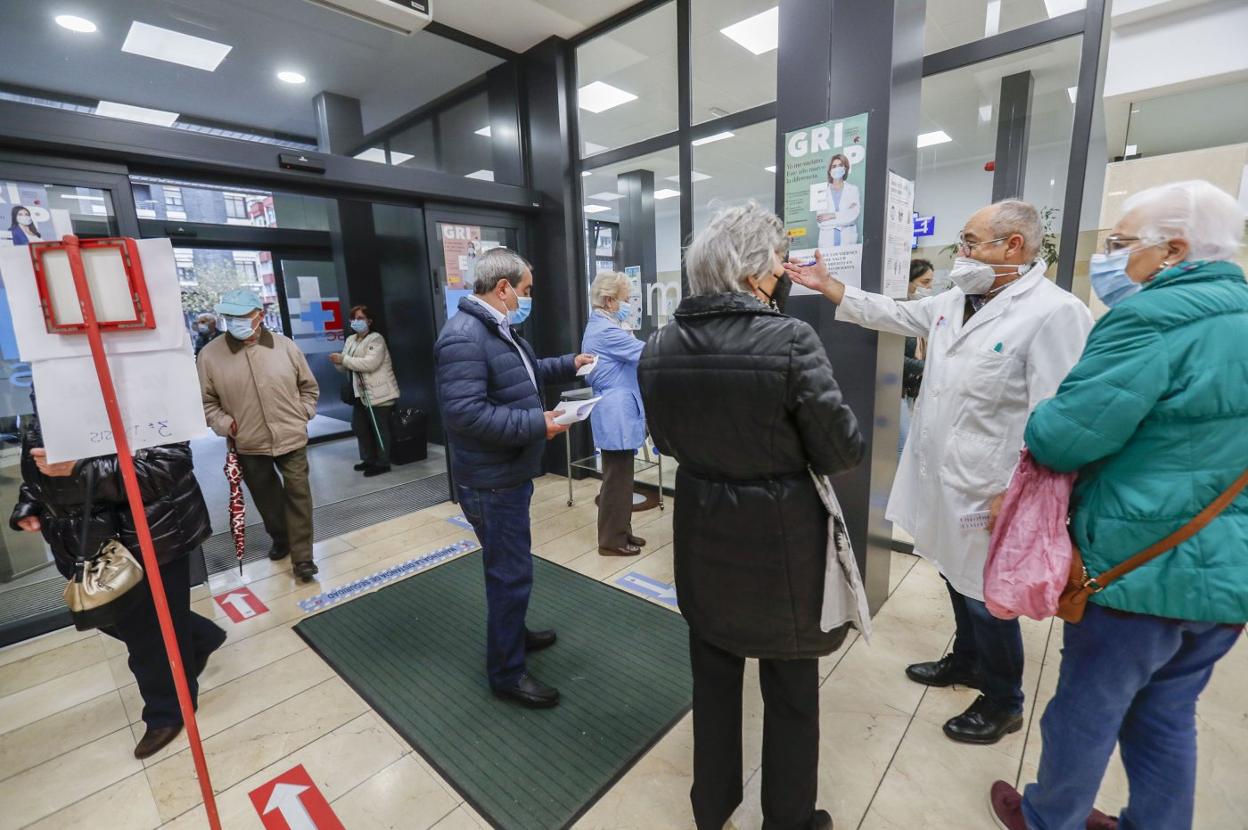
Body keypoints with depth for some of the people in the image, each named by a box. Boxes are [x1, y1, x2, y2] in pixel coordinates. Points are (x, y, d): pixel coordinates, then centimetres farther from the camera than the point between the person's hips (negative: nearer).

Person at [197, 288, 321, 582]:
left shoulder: (285, 346, -4)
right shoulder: (210, 354, -6)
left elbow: (309, 387, 7)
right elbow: (206, 401, 3)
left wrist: (303, 414, -3)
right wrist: (224, 425, -10)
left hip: (291, 438, -1)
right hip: (248, 444, 1)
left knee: (298, 496, -1)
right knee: (266, 497, 17)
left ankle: (302, 557, 7)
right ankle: (280, 538, 41)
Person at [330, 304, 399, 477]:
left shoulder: (376, 339, -11)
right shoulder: (350, 340, 14)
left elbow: (370, 363, -24)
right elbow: (345, 367, 14)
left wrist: (343, 359, -21)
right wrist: (339, 362, -9)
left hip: (379, 392, -9)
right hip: (361, 392, 9)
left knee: (379, 429, -2)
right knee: (359, 426, 16)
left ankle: (382, 463, 10)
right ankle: (369, 459, 31)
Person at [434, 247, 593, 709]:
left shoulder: (498, 329, 12)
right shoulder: (464, 337, -24)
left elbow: (526, 372, 28)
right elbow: (465, 412, -32)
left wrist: (568, 365, 19)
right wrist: (536, 424, -28)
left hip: (510, 473, 11)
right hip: (492, 481, -11)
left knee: (511, 565, 24)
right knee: (511, 572, 1)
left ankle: (513, 635, 44)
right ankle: (506, 673, 20)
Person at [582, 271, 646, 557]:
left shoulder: (602, 327, 16)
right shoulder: (606, 331, -19)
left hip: (618, 412, 11)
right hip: (616, 414, -11)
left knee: (620, 476, 17)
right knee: (617, 478, -1)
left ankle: (621, 532, 28)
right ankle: (612, 540, 12)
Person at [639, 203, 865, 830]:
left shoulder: (659, 346, -6)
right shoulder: (791, 340, -21)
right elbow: (842, 453, -13)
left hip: (702, 533, 5)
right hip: (780, 537, -4)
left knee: (712, 677, 25)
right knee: (791, 691, 20)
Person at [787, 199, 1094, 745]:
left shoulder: (1055, 313, -19)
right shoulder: (955, 302, 7)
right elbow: (893, 314, 18)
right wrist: (827, 285, 14)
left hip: (987, 492, -8)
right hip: (942, 479, 8)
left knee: (986, 599, 9)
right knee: (957, 579, 24)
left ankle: (1003, 704, 34)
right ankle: (966, 661, 48)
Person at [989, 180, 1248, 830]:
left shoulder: (1153, 317, -19)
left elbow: (1061, 438, -25)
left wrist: (1042, 423, -3)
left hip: (1140, 569, -7)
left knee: (1086, 711, 14)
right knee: (1166, 716, 23)